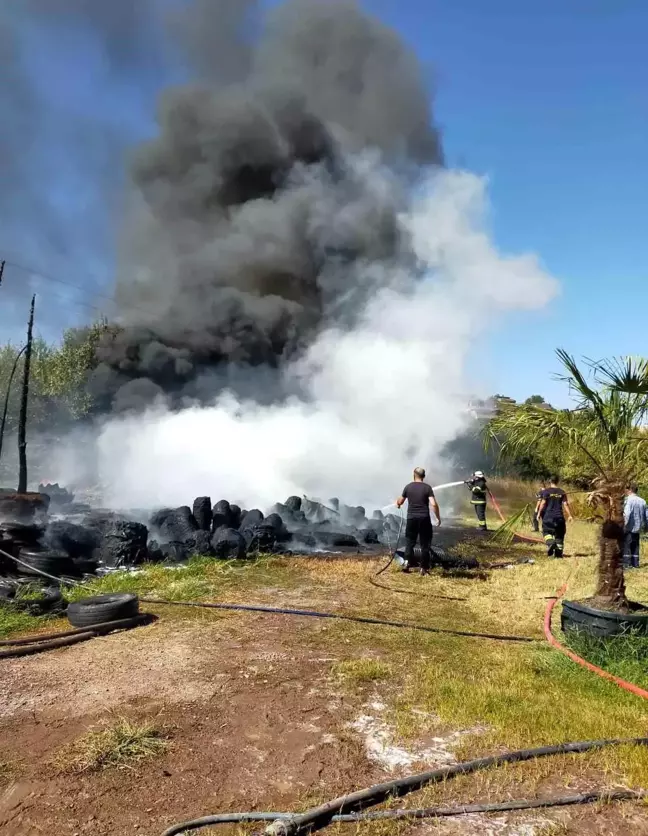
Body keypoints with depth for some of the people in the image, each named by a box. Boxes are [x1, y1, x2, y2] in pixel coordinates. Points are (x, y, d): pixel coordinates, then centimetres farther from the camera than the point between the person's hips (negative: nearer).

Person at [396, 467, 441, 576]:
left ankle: (407, 562, -2)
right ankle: (424, 568, 8)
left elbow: (400, 502, 12)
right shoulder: (427, 487, -3)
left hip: (411, 518, 1)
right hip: (424, 518, -1)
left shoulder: (408, 487, 2)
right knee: (425, 544, 7)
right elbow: (434, 504, -12)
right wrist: (438, 518, -1)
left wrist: (397, 504, 36)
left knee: (410, 541, 14)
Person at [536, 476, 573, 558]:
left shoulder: (546, 491, -3)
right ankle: (559, 553, 8)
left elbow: (543, 503, -6)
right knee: (559, 534, 9)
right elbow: (565, 504, 0)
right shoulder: (562, 492, 6)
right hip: (559, 516, 3)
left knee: (547, 531, 8)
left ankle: (550, 542, -22)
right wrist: (570, 515, 3)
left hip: (548, 516, -3)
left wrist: (539, 513, 1)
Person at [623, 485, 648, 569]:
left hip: (629, 528, -6)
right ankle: (635, 563, 15)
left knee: (626, 546, -1)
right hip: (638, 529, 6)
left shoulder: (629, 500, -11)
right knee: (635, 546, 13)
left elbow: (627, 513, -23)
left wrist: (624, 524, -18)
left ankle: (626, 563, -3)